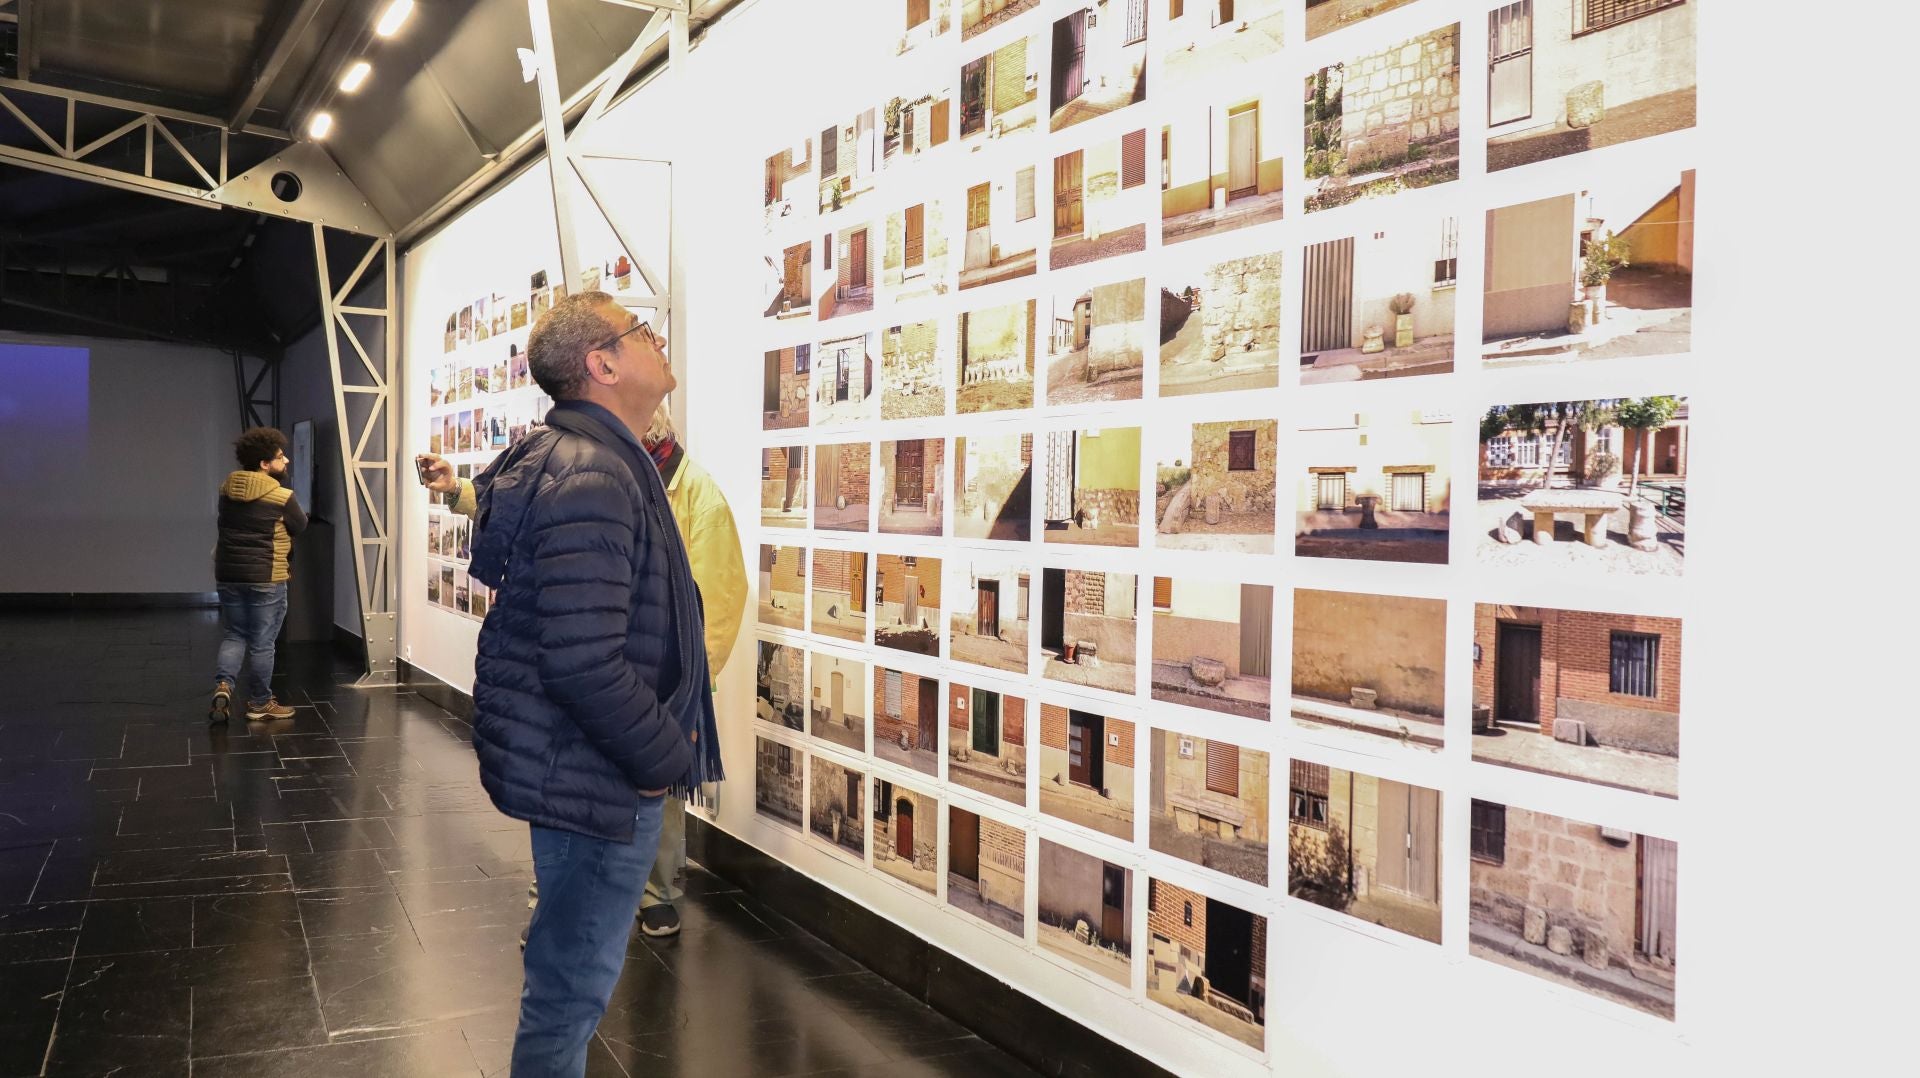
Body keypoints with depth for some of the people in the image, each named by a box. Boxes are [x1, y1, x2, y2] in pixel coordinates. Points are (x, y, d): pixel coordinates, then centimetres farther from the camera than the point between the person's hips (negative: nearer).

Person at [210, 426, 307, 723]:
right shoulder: (282, 496, -13)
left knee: (233, 635, 17)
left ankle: (223, 685, -4)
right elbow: (300, 526, 1)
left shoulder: (227, 489, 5)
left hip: (228, 573, 5)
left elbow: (230, 523, 17)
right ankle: (259, 704, 13)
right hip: (266, 577, -5)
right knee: (261, 642, 4)